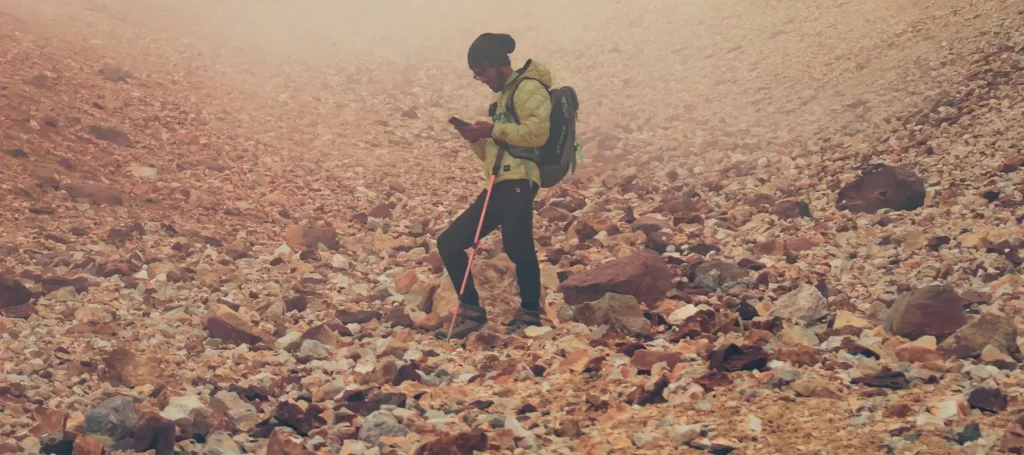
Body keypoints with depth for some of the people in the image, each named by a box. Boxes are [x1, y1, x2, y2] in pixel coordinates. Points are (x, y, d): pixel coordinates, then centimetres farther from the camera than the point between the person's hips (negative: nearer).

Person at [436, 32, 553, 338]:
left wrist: (495, 130, -10)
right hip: (498, 185, 10)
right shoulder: (504, 97, 27)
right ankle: (472, 313, 10)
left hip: (518, 183, -10)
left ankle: (530, 315, -4)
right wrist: (475, 138, 10)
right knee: (449, 243, 6)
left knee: (518, 249, -18)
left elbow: (537, 132, -17)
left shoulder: (528, 88, -1)